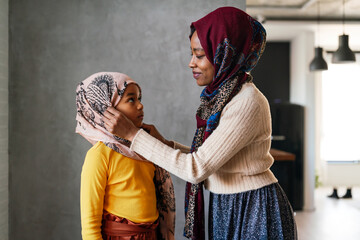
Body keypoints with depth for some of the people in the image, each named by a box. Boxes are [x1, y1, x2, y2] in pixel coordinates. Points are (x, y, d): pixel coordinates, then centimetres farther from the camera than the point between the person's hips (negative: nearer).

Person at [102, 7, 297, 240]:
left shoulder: (248, 103, -23)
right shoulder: (221, 96, 4)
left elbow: (197, 169, -26)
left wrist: (133, 134, -22)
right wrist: (164, 143, -1)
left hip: (254, 213, -8)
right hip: (228, 210, 8)